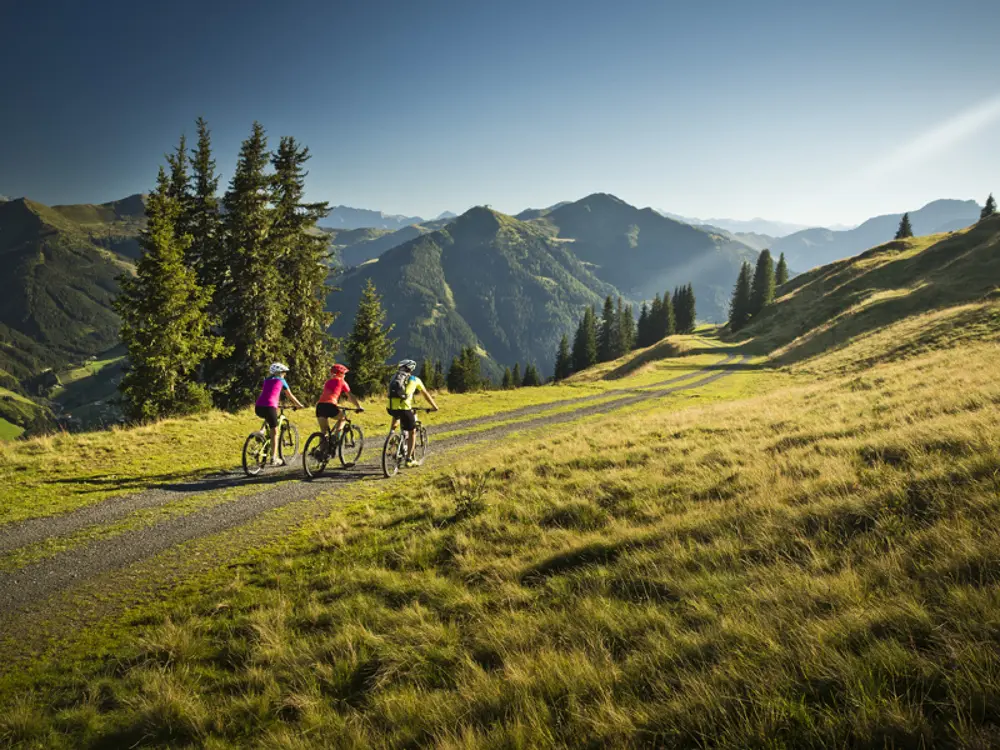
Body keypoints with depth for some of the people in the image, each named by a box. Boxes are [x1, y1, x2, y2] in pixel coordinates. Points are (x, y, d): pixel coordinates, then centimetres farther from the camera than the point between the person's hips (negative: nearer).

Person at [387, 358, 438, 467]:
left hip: (391, 408, 4)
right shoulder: (415, 379, 15)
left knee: (396, 415, 41)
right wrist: (434, 406, 40)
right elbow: (426, 394, 26)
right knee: (412, 432, 14)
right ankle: (409, 460, 13)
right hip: (404, 408, -4)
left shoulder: (394, 377, 23)